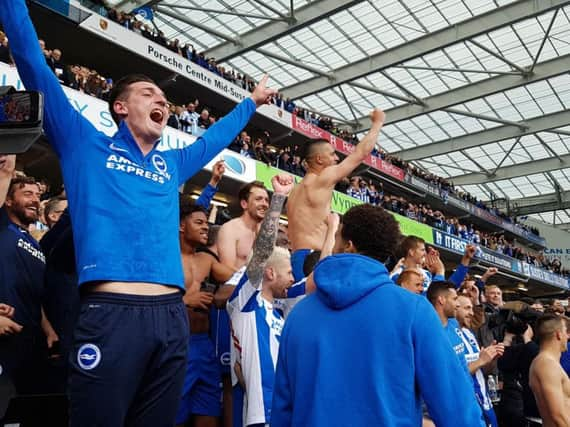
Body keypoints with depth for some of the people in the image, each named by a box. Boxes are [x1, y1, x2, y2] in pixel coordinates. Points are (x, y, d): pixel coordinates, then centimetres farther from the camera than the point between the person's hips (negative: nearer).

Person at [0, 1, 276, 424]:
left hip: (172, 315, 6)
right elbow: (34, 64, 9)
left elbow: (215, 136, 41)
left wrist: (252, 102, 50)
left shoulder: (171, 165, 23)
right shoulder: (86, 144, 10)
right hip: (110, 312, -5)